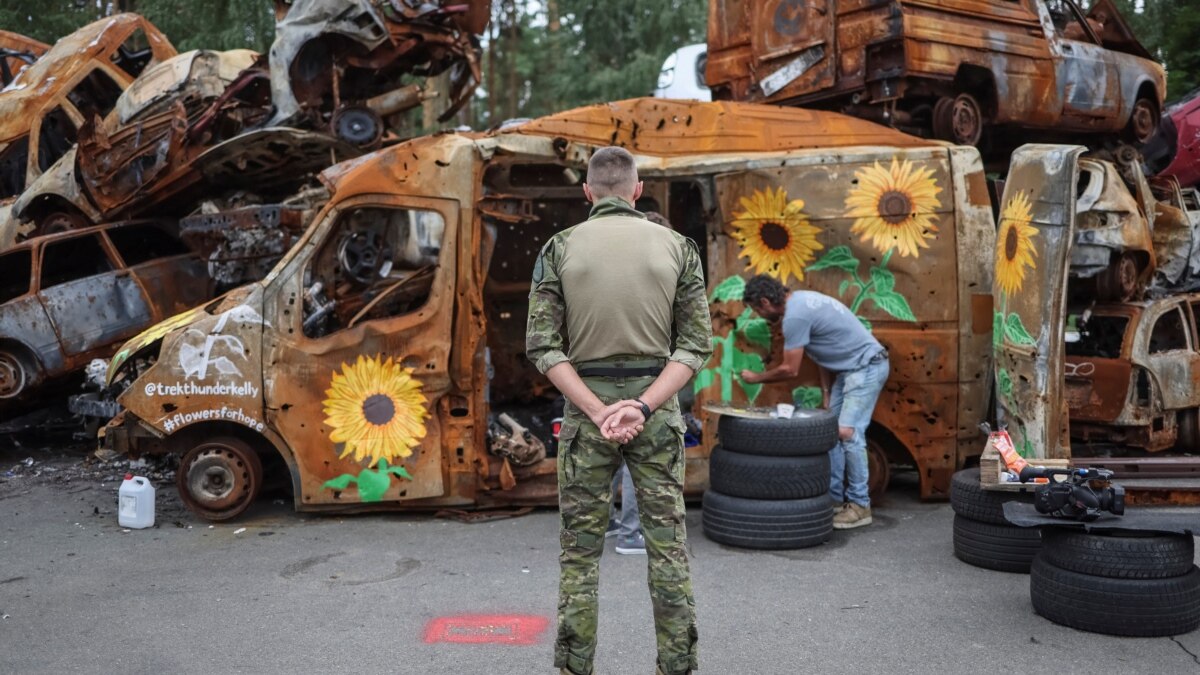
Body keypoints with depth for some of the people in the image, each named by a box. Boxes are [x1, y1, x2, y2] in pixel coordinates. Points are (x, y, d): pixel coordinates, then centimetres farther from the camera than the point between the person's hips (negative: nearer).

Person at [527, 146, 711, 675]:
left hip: (585, 406, 0)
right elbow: (696, 343, -5)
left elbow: (543, 345, -7)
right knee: (668, 546, 8)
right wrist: (643, 406, -12)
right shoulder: (678, 247, 1)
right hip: (657, 403, 1)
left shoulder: (559, 248, -1)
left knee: (580, 548, 9)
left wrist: (597, 410, -12)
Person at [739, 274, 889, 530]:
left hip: (867, 367, -10)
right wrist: (826, 393, 11)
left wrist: (756, 377, 2)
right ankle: (835, 499, 13)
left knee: (847, 432, -14)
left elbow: (789, 370, -14)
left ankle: (860, 505, -7)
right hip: (849, 369, 10)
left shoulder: (795, 316, -21)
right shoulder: (800, 300, 10)